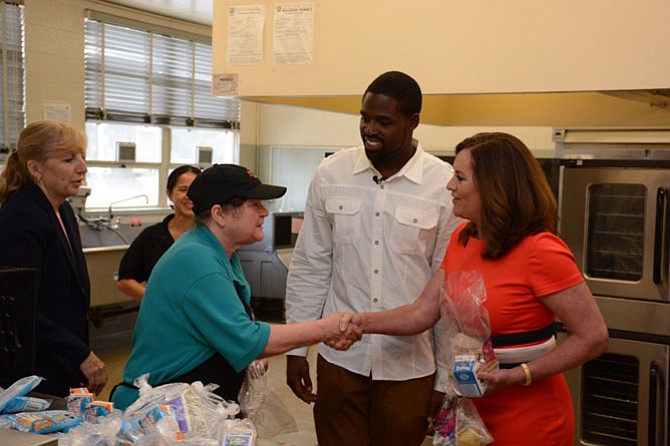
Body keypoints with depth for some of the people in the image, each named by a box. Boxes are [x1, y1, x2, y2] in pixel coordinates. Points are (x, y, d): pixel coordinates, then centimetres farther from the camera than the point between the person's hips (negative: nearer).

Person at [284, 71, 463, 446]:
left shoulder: (446, 186, -8)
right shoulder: (331, 174, -1)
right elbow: (310, 267, 5)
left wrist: (446, 378, -1)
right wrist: (297, 348, 4)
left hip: (410, 366, -1)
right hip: (339, 358, 2)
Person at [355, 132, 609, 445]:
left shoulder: (540, 251, -21)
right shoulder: (461, 240, 2)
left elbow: (593, 337, -20)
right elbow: (422, 314, 2)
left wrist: (516, 376, -24)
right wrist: (359, 322, -10)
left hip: (529, 420, -7)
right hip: (472, 408, 7)